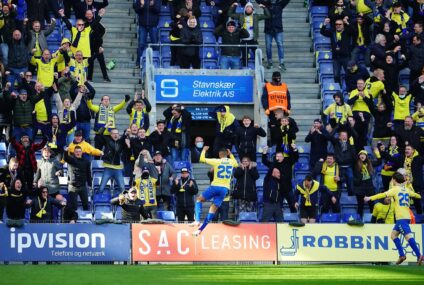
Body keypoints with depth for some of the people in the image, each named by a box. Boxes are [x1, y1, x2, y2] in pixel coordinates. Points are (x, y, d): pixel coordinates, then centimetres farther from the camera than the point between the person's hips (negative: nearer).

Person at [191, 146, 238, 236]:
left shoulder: (217, 161, -5)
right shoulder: (231, 161, 7)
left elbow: (202, 159, -1)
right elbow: (236, 164, 33)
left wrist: (204, 150, 15)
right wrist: (231, 154, 38)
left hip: (215, 186, -3)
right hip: (225, 188, 3)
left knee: (199, 199, 17)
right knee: (213, 209, 4)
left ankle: (197, 220, -3)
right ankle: (200, 229, -1)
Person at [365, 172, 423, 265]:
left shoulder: (395, 189, -2)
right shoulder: (406, 190, 17)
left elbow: (383, 195, -15)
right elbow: (416, 195, 37)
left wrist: (370, 198, -16)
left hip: (401, 218, -8)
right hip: (406, 217, 8)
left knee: (408, 236, -17)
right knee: (393, 234, 18)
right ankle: (402, 255, 11)